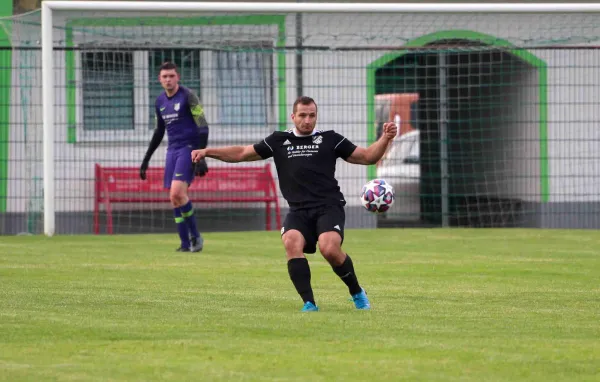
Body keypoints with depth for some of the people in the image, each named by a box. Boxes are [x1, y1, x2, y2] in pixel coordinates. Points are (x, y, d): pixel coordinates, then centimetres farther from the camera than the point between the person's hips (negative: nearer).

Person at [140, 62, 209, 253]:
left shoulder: (188, 96, -7)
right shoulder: (160, 101, 13)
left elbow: (203, 127, -10)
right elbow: (159, 132, 24)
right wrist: (146, 159, 23)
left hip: (189, 148, -7)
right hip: (172, 150, 7)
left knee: (177, 193, -21)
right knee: (174, 200, 1)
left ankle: (195, 236, -7)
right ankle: (185, 244, 6)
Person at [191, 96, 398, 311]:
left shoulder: (329, 139, 12)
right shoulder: (279, 141, 16)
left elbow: (367, 157, 14)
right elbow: (242, 153, 23)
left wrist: (385, 139, -2)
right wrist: (207, 152, 15)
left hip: (329, 207, -2)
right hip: (298, 211, 2)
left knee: (329, 248, -28)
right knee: (291, 243, -30)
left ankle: (357, 293, -2)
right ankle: (309, 303, -26)